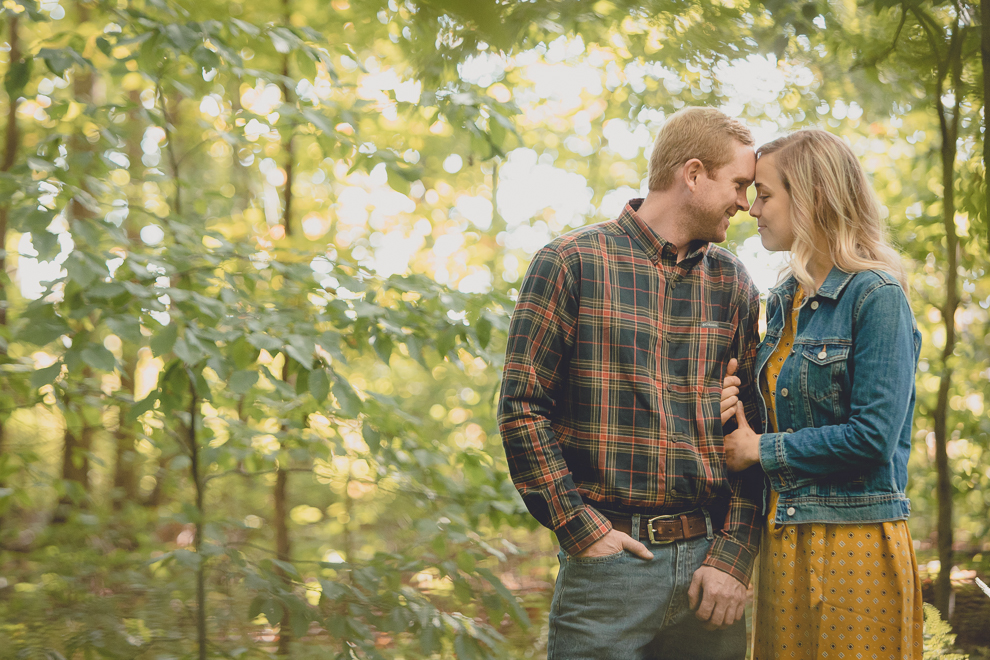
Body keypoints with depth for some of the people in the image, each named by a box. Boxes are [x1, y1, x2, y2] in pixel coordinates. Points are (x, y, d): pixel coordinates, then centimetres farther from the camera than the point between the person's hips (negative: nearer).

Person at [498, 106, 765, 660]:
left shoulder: (733, 283, 11)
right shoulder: (572, 263, -1)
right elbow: (523, 408, -4)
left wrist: (734, 556, -2)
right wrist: (579, 529, -10)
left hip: (709, 557, 4)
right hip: (608, 554, -3)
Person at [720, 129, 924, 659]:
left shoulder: (876, 297, -12)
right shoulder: (784, 301, 13)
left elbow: (874, 439, -19)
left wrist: (762, 449, -10)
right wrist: (738, 415, -1)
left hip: (854, 546, -7)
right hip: (782, 544, 8)